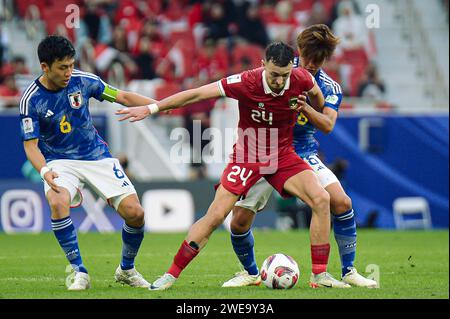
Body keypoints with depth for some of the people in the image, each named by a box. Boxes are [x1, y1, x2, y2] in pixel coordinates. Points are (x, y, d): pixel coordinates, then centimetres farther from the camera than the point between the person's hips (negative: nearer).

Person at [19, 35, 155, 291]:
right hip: (60, 162, -2)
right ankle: (79, 273, -22)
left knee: (135, 213, -11)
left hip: (97, 156, 2)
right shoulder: (31, 99, -13)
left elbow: (122, 97, 4)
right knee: (57, 202, -35)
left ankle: (127, 269, 17)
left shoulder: (81, 81, -7)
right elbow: (30, 144, -11)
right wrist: (44, 171, -30)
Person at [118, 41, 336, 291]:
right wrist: (151, 108, -21)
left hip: (283, 155, 3)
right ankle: (171, 275, 2)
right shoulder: (245, 83, -24)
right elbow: (196, 94, -20)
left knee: (321, 199, -17)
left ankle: (320, 275, -9)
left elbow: (316, 94, 11)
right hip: (247, 156, -3)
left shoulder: (302, 79, -16)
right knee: (215, 215, -11)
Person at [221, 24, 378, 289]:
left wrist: (303, 106, -38)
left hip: (304, 155, 0)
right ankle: (251, 273, 20)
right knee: (239, 221, -9)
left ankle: (349, 272, -7)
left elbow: (327, 125, -21)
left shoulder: (330, 88, -4)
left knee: (342, 202, -21)